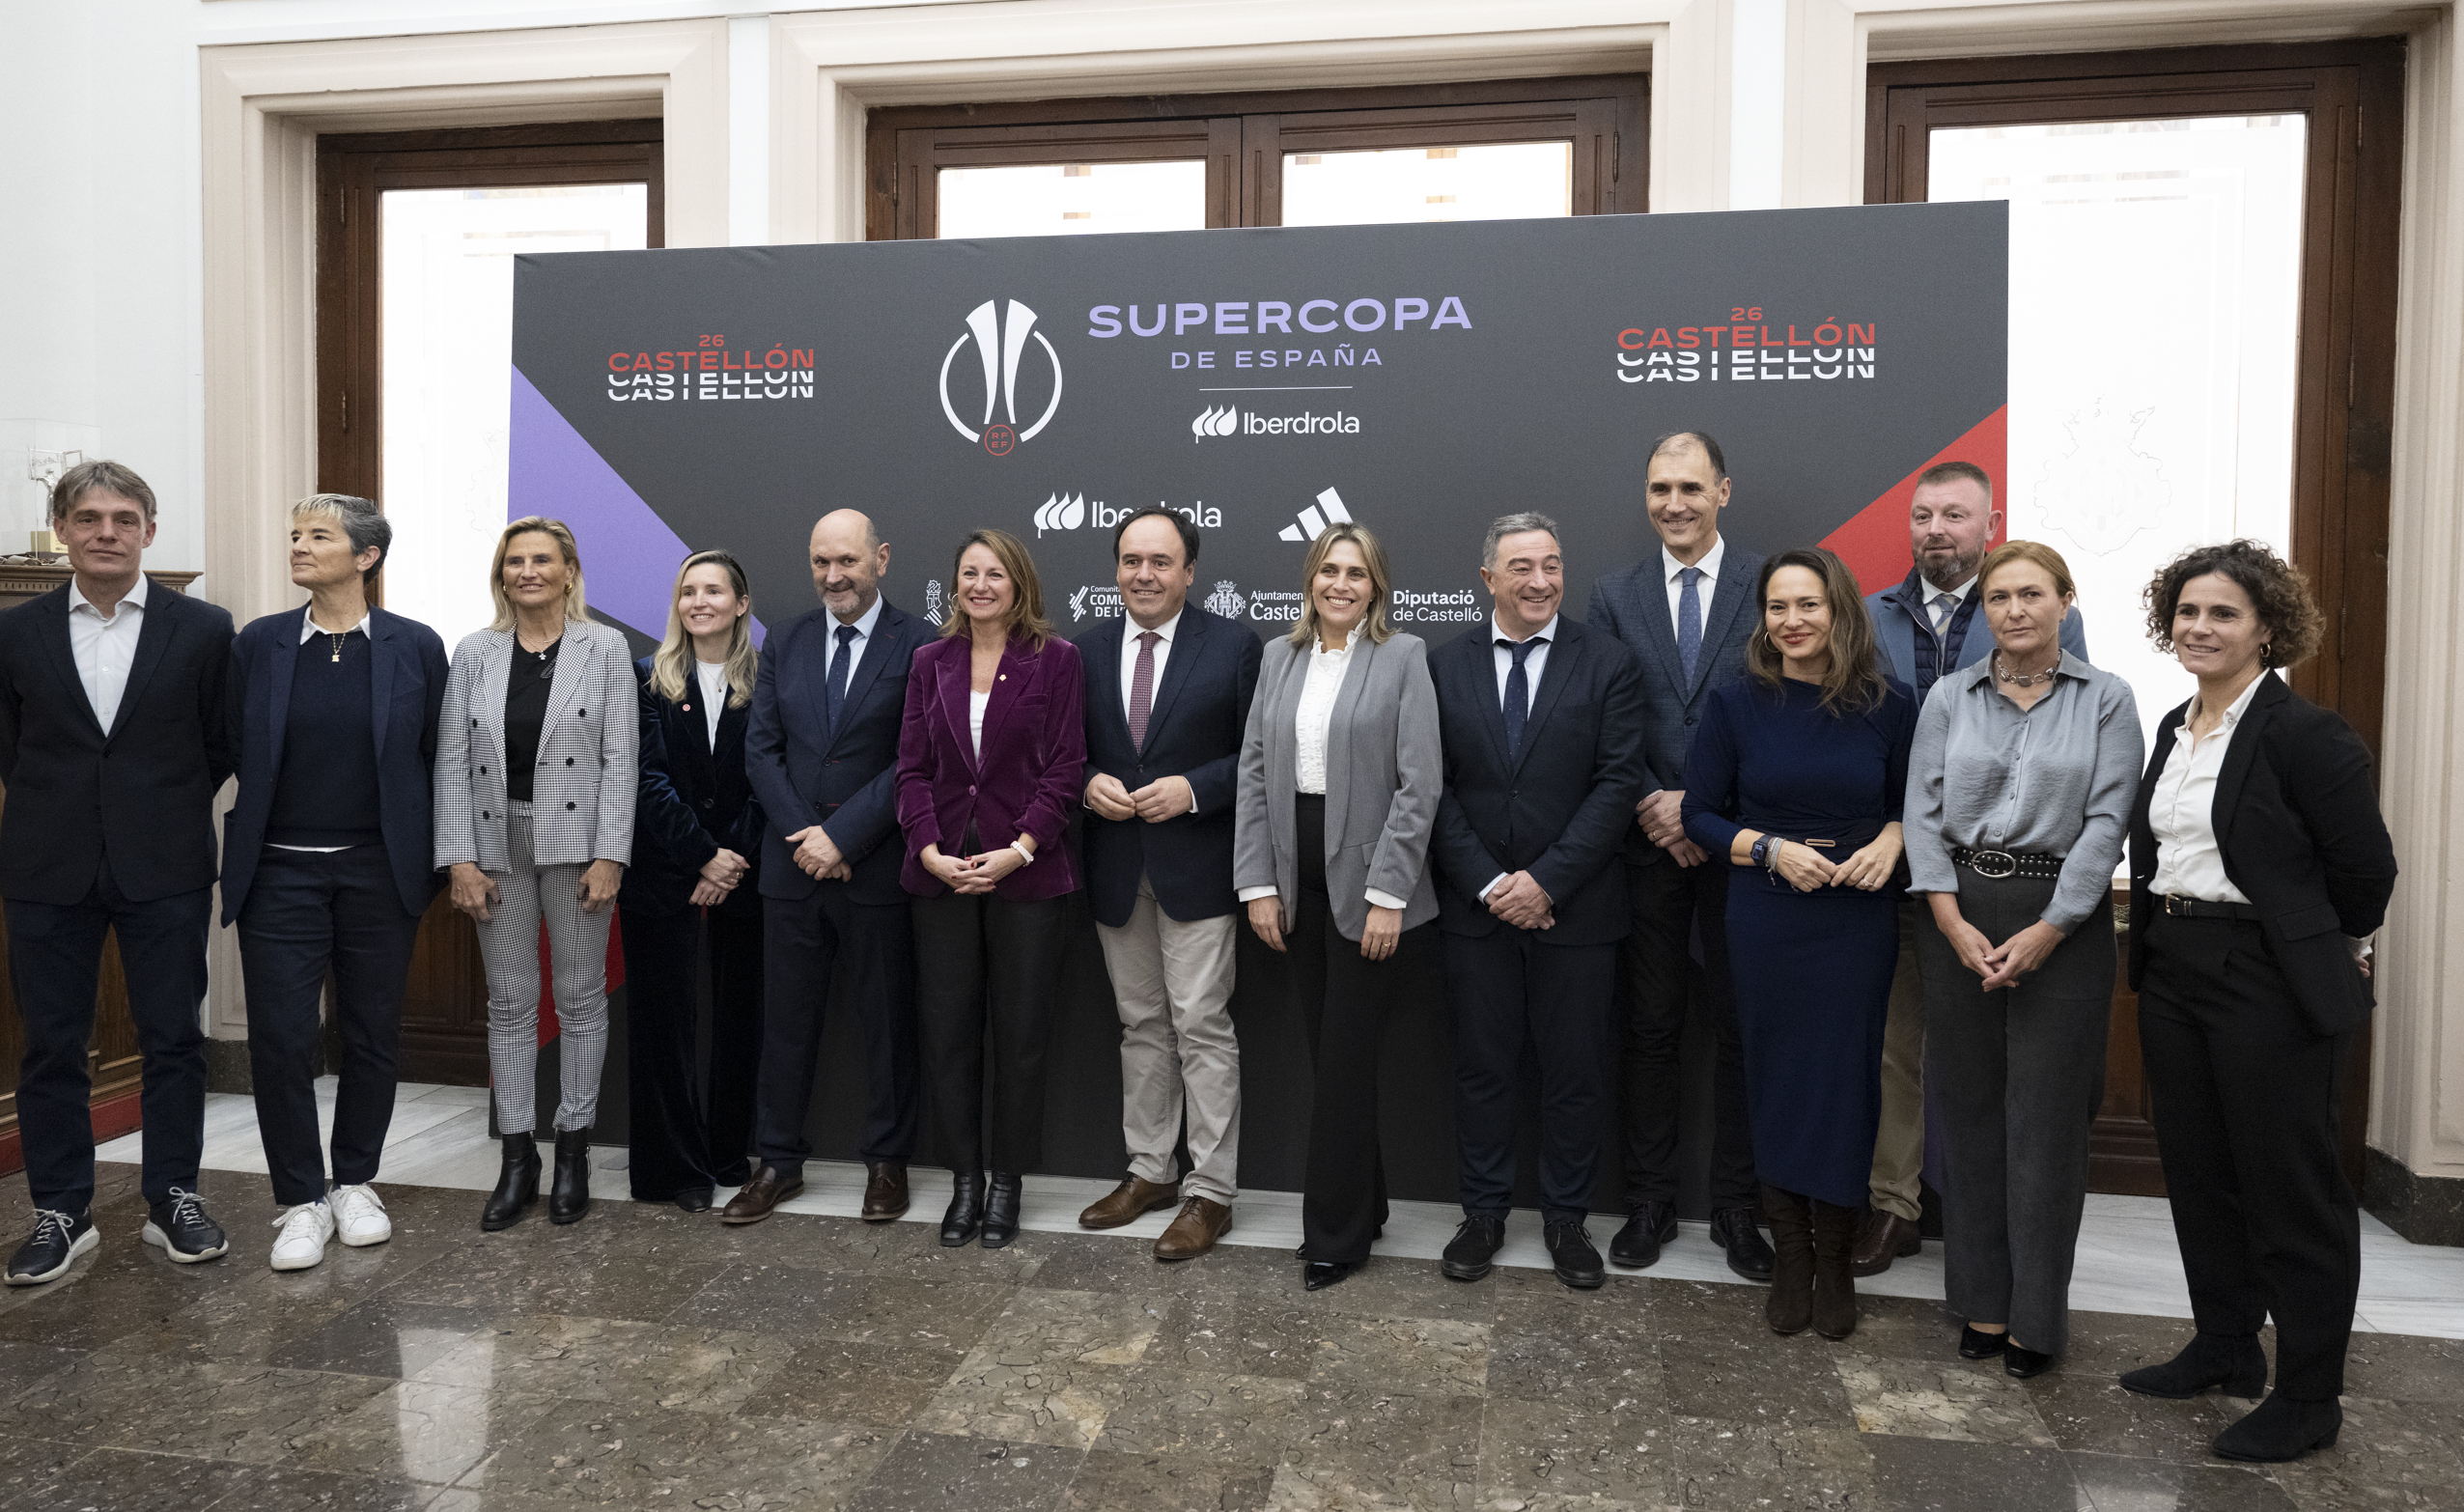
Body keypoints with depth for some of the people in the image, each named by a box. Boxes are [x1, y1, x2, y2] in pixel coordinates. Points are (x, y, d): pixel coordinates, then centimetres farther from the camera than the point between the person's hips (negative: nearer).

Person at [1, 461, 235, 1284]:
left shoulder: (203, 628, 0)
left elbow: (222, 745, 5)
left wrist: (169, 811, 6)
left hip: (165, 867, -1)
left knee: (173, 1038, 5)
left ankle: (174, 1198, 18)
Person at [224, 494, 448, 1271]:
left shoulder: (415, 646, -1)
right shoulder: (258, 644, 3)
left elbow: (436, 759, 2)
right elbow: (231, 752, 5)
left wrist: (431, 860, 0)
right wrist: (241, 855, 1)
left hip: (379, 871, 0)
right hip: (281, 872, 1)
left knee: (373, 1035, 10)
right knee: (281, 1039, 0)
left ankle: (355, 1183, 27)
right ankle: (302, 1200, 14)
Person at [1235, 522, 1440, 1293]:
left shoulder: (1402, 657, -3)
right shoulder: (1279, 658, 11)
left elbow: (1419, 782, -9)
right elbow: (1254, 772, 8)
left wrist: (1387, 894, -14)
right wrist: (1257, 883, 1)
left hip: (1363, 882, -4)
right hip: (1297, 877, 4)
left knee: (1346, 1057, 1)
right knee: (1326, 1053, 11)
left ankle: (1336, 1235, 14)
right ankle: (1362, 1201, 28)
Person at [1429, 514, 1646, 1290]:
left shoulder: (1608, 662, -2)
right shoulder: (1445, 666, 3)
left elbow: (1618, 783, -8)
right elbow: (1434, 790, 0)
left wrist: (1545, 881, -14)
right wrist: (1486, 883, -10)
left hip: (1576, 906, -1)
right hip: (1476, 905, 1)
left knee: (1576, 1071, 8)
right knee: (1482, 1066, 10)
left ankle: (1566, 1217, 24)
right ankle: (1483, 1212, 25)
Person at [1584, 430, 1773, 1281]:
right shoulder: (1614, 597, 7)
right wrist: (1654, 808, -9)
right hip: (1650, 843, 2)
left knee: (1740, 1028, 6)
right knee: (1651, 1029, 9)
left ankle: (1736, 1208, 19)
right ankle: (1650, 1202, 20)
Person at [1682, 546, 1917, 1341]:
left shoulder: (1888, 705, 0)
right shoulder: (1737, 704, -1)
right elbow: (1700, 813, 2)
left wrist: (1887, 844, -12)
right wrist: (1771, 850, -13)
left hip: (1859, 920, 0)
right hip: (1765, 923, 0)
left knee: (1844, 1080, 4)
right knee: (1775, 1081, 6)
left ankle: (1835, 1262, 20)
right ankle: (1791, 1254, 22)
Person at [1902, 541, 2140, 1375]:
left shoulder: (2107, 699, 2)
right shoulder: (1949, 697, 7)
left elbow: (2106, 822, -5)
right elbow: (1923, 811, 2)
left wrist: (2047, 930, -13)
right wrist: (1954, 922, -9)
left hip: (2063, 918, -2)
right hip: (1959, 917, 2)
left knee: (2045, 1114, 0)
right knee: (1971, 1109, 6)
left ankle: (2035, 1317, 13)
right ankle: (1983, 1303, 18)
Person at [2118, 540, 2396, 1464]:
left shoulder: (2304, 733, -14)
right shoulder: (2174, 729, 10)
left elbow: (2365, 865, -9)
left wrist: (2333, 950, 4)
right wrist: (2158, 943, 15)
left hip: (2273, 981, -8)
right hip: (2173, 970, 8)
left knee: (2290, 1186, 3)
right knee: (2198, 1171, 16)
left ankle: (2307, 1398, 16)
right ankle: (2225, 1350, 33)